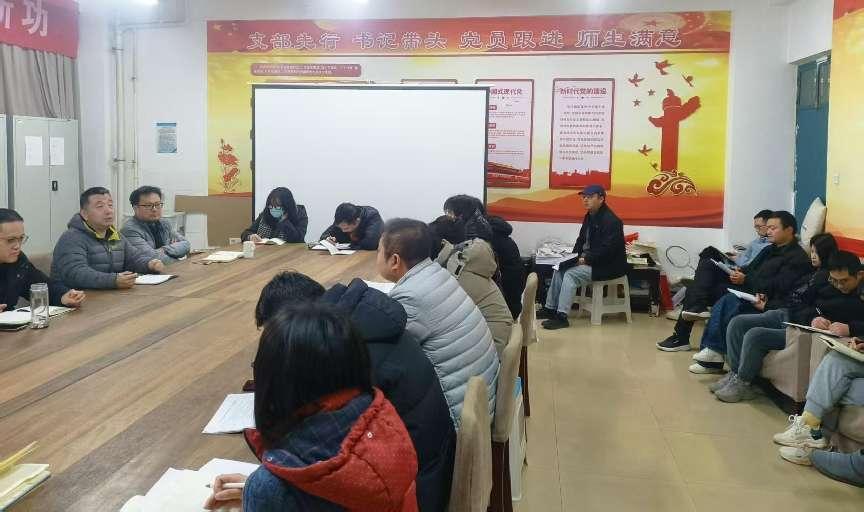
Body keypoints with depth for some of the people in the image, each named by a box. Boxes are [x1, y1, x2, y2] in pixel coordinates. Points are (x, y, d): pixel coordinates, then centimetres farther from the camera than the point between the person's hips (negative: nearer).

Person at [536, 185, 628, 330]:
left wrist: (586, 259, -24)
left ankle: (562, 316, -22)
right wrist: (575, 256, 0)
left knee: (571, 274, -23)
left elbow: (607, 250, -25)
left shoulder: (611, 220, -19)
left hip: (608, 266, -10)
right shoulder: (589, 217, 11)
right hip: (591, 260, 10)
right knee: (560, 268, 3)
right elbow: (581, 240, 18)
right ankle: (550, 308, 7)